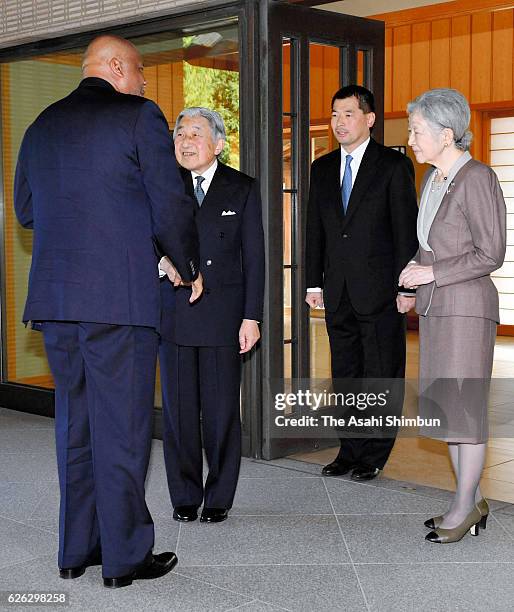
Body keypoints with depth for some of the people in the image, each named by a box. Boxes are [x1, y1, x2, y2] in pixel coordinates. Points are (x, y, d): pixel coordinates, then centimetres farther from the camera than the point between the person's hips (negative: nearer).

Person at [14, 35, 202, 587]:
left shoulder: (42, 125, 15)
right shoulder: (138, 115, -4)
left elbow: (26, 209, 20)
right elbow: (170, 205, -7)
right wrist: (190, 268, 8)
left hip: (53, 294, 6)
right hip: (120, 294, -6)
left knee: (74, 422, 14)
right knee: (121, 427, 0)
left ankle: (76, 549, 22)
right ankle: (125, 557, 8)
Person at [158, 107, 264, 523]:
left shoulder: (243, 189, 4)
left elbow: (254, 257, 1)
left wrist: (251, 317, -4)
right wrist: (164, 261, -10)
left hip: (223, 315, -2)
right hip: (174, 314, 2)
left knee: (221, 411, 3)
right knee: (178, 409, 6)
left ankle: (219, 498, 16)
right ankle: (185, 497, 19)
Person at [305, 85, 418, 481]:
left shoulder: (393, 165, -3)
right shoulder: (323, 169, 12)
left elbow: (406, 229, -6)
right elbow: (315, 229, 14)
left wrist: (407, 286, -11)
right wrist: (314, 282, 8)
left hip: (381, 291, -5)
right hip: (338, 292, 5)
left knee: (382, 375, 2)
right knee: (345, 375, 11)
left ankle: (374, 456, 11)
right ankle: (351, 451, 20)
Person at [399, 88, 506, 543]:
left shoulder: (477, 179, -15)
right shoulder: (433, 178, 11)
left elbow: (490, 254, -16)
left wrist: (433, 273, -16)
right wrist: (416, 267, 3)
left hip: (467, 306, -9)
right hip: (435, 308, 9)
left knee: (464, 407, -2)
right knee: (446, 406, 11)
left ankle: (464, 506, 11)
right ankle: (473, 502, 21)